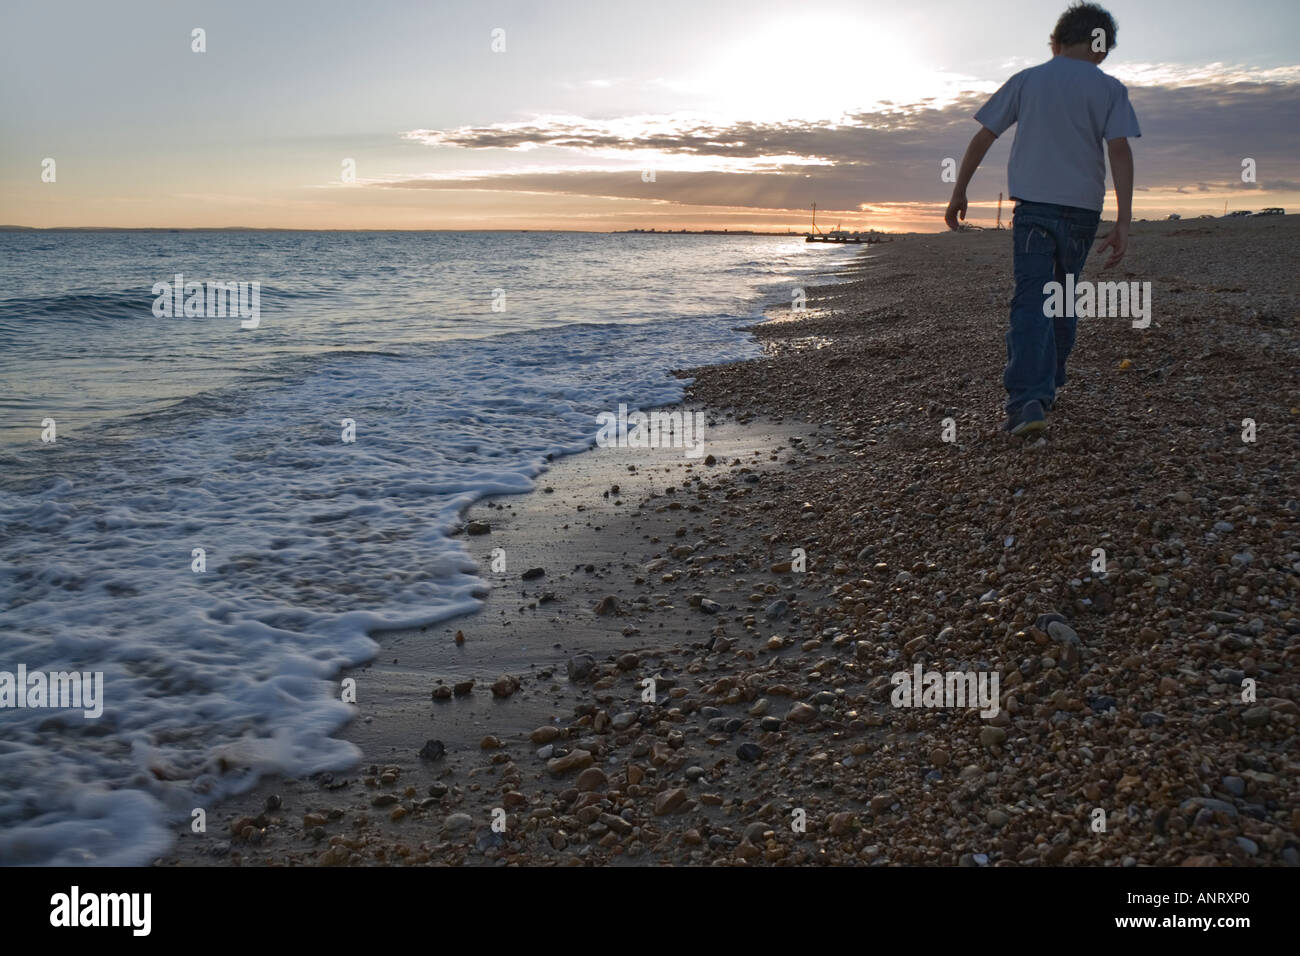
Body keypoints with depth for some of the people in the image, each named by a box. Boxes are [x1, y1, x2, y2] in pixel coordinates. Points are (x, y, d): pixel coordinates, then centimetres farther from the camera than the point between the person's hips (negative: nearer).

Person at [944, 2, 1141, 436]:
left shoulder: (1026, 80, 7)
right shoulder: (1109, 89, 3)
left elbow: (981, 139, 6)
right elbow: (1120, 150, -8)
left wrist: (959, 193, 14)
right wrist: (1123, 223, -11)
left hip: (1032, 206, -1)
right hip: (1082, 209, 1)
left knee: (1031, 303, -8)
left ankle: (1028, 399, -24)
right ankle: (1049, 387, 27)